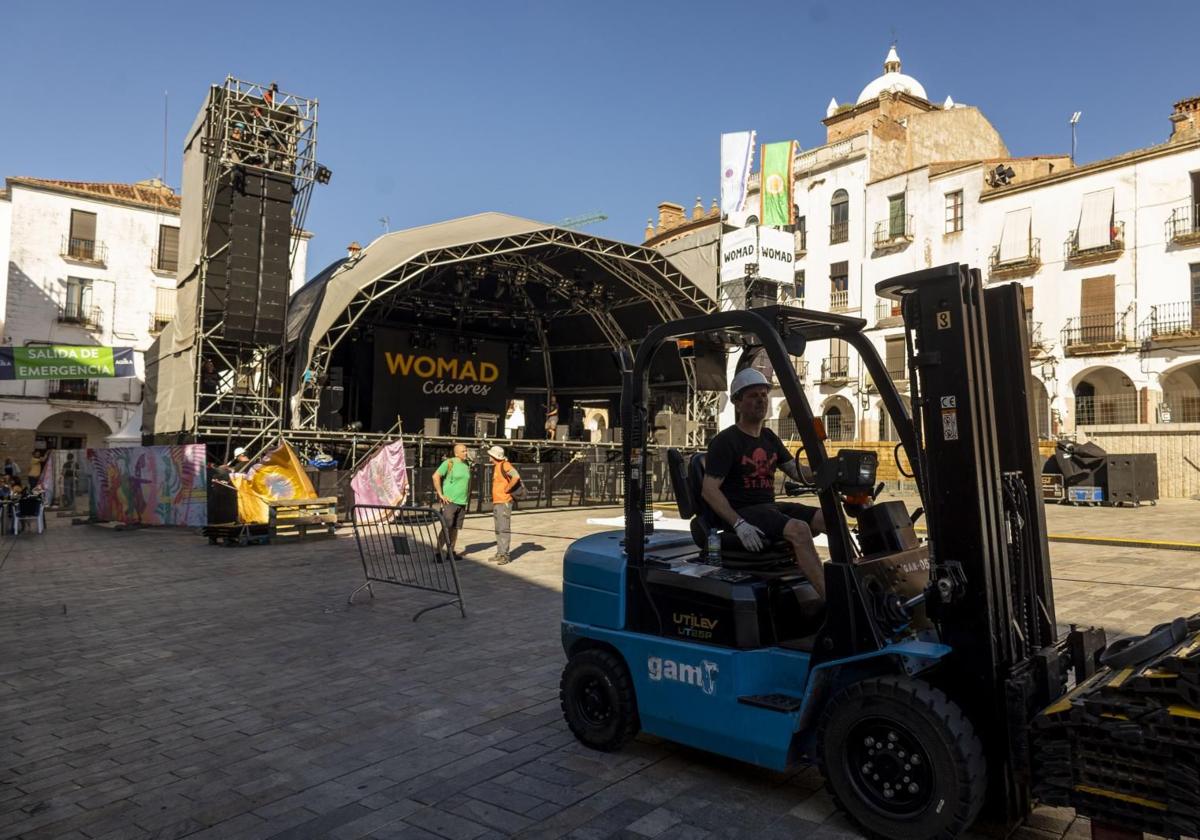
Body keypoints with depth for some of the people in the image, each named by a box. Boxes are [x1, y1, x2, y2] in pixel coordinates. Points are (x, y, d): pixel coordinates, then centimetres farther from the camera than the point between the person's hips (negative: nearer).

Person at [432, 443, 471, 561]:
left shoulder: (467, 466, 13)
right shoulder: (449, 463, -6)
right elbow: (436, 476, -12)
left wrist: (467, 496, 17)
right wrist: (440, 495, -13)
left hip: (462, 503, 6)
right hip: (450, 501, -6)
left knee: (455, 528, 9)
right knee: (446, 528, -9)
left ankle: (451, 552, 17)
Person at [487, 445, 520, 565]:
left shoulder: (505, 465, -13)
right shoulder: (495, 466, 16)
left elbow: (516, 476, -29)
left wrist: (507, 489, -19)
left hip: (504, 502, -10)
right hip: (496, 502, 10)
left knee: (504, 529, -9)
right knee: (498, 530, 13)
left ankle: (505, 555, -8)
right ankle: (499, 553, 19)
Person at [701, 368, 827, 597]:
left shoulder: (769, 438, 17)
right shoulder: (725, 441, -7)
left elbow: (795, 470, 18)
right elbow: (709, 490, -15)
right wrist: (739, 524, -26)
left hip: (771, 507, 8)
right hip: (744, 511, -8)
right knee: (799, 529, -31)